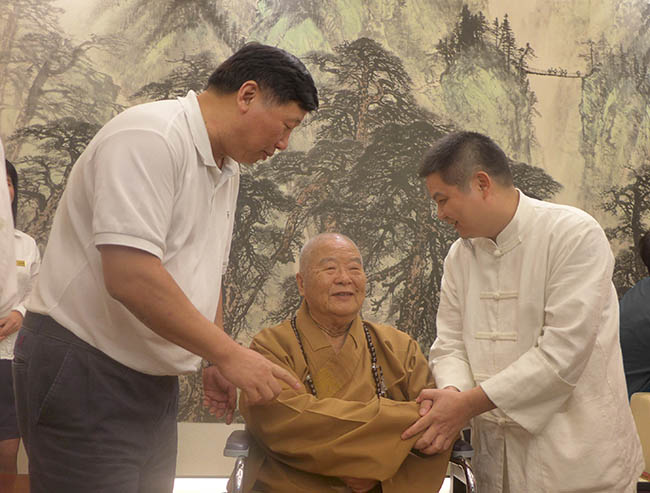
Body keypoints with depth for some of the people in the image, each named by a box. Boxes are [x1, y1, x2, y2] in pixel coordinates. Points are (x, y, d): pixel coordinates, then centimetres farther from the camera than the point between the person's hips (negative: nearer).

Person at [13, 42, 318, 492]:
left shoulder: (227, 169, 12)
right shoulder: (150, 138, -19)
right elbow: (130, 277, -28)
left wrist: (217, 361, 14)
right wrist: (229, 353, -20)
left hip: (154, 379, 9)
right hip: (84, 376, -9)